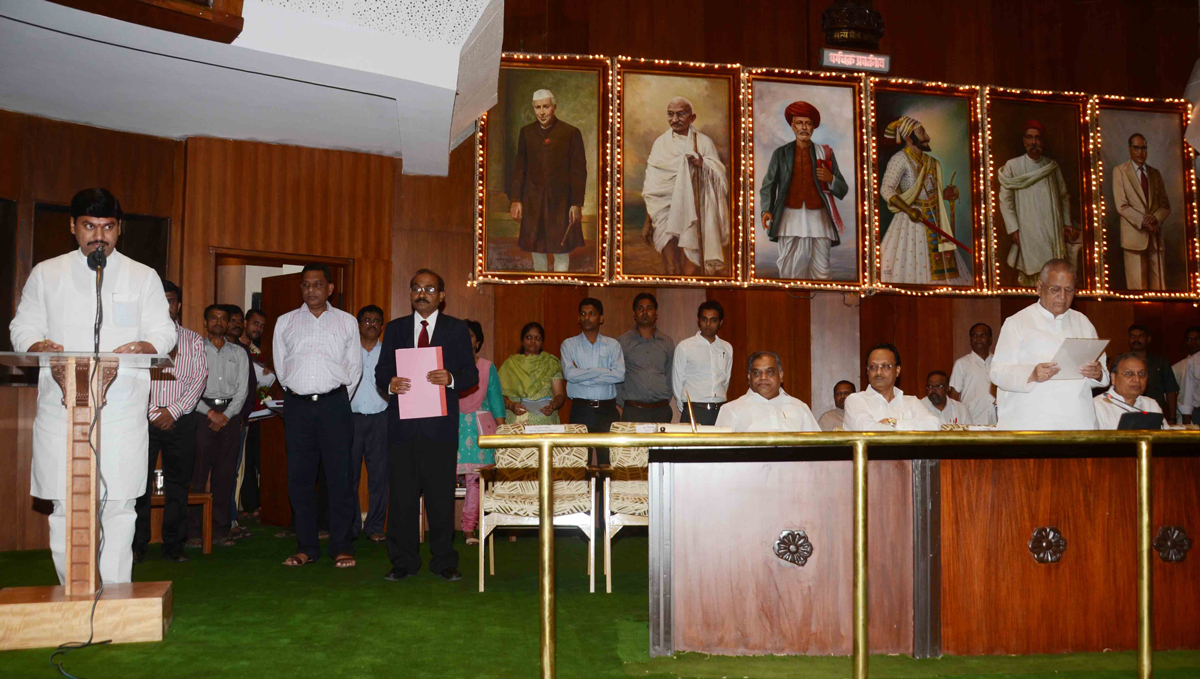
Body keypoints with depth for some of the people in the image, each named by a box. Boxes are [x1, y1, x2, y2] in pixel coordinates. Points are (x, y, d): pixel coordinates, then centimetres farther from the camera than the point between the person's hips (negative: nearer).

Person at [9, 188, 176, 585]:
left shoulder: (143, 277, 13)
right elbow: (23, 328, 13)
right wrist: (37, 346, -10)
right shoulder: (46, 274, 15)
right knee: (64, 507, 1)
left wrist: (145, 346, -14)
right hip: (61, 407, 1)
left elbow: (164, 332, 9)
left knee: (118, 506, -3)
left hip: (122, 412, -1)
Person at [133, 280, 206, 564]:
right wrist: (154, 413, -7)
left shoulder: (193, 340, 11)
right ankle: (137, 545, 4)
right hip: (144, 420, -1)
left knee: (177, 483, 3)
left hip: (180, 421, 1)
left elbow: (200, 378, 2)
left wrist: (173, 411, -8)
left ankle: (173, 546, 9)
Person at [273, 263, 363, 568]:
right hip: (297, 405, 2)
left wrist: (337, 402, 10)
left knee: (340, 476, -4)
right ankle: (306, 547, 11)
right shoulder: (285, 322, 12)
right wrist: (299, 396, 13)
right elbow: (280, 367, 15)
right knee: (300, 478, 3)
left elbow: (355, 368, 11)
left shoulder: (347, 322, 9)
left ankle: (342, 547, 2)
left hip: (334, 404, -2)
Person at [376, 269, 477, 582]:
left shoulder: (457, 329, 9)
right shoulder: (394, 329, 15)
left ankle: (444, 561, 11)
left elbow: (471, 373, 4)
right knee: (401, 495, 3)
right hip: (402, 423, 2)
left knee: (442, 494, 1)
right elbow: (381, 370, 11)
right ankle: (403, 562, 13)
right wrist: (390, 382, -12)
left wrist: (451, 378, -17)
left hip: (440, 424, -1)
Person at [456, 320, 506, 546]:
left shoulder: (487, 367, 10)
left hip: (480, 425, 1)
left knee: (475, 478, -6)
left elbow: (497, 402, 11)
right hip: (454, 425, 0)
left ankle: (469, 529, -2)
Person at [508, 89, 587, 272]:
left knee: (561, 252, -1)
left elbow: (579, 170, -4)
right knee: (536, 250, 10)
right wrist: (515, 200, 2)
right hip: (533, 202, 3)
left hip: (561, 202, -3)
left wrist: (577, 204, -8)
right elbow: (519, 168, 8)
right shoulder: (526, 132, 5)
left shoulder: (571, 133, -4)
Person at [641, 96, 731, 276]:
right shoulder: (660, 143, 8)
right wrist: (648, 221, 8)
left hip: (693, 214, -1)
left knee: (691, 272, -7)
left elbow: (720, 179, -1)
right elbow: (651, 189, 10)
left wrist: (704, 165, -19)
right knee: (672, 271, -5)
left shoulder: (704, 142, 3)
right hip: (666, 213, 1)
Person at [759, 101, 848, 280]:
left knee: (821, 272, -3)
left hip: (818, 218, 1)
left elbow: (843, 190, 10)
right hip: (790, 217, -1)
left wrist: (831, 179, -11)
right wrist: (766, 210, -13)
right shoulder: (781, 154, 6)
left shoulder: (825, 153, 9)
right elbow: (768, 185, 3)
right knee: (789, 271, -3)